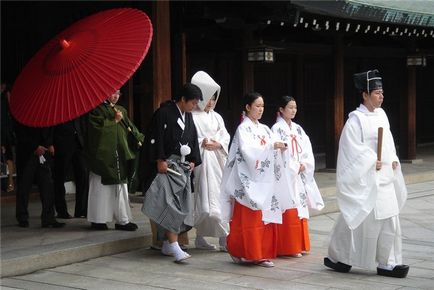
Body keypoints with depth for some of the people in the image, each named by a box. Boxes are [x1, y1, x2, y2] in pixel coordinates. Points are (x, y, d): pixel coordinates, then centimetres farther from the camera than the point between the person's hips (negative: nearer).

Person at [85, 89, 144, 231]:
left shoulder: (121, 110, 16)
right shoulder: (97, 110, -2)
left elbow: (130, 128, 12)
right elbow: (97, 126, -16)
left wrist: (141, 140, -3)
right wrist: (114, 120, -10)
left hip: (119, 156, 6)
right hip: (102, 155, -6)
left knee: (120, 187, 5)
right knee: (101, 188, 0)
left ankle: (122, 220, 8)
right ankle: (97, 220, 7)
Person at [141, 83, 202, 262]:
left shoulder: (188, 116, 14)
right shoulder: (164, 113, -11)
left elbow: (193, 139, 21)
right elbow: (156, 138, -14)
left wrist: (193, 160, 11)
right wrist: (160, 161, -18)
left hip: (182, 166, 8)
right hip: (166, 165, -8)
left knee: (181, 205, 6)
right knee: (170, 204, -14)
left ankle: (167, 244, 14)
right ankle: (174, 247, -19)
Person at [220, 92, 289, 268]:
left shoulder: (264, 129, 16)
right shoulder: (243, 129, -5)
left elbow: (271, 151, 11)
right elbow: (248, 150, -19)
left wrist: (279, 147, -11)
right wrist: (271, 145, -25)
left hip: (265, 180, 7)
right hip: (249, 181, -7)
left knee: (265, 218, 6)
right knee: (249, 219, -6)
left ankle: (262, 253, 12)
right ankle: (243, 253, 2)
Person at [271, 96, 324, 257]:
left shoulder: (298, 129, 13)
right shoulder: (277, 129, -7)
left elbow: (307, 149, 10)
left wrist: (304, 164, -7)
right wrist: (295, 167, -13)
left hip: (300, 175, 7)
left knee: (301, 208, 9)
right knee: (289, 212, -6)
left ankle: (299, 245, 18)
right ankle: (289, 247, -2)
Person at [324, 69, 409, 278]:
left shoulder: (381, 115, 10)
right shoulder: (356, 119, -12)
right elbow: (352, 148, -16)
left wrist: (393, 159, 4)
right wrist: (372, 161, -17)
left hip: (385, 178, 8)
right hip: (365, 179, -7)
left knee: (389, 222, 6)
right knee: (362, 221, 1)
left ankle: (387, 263, 12)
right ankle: (337, 257, 18)